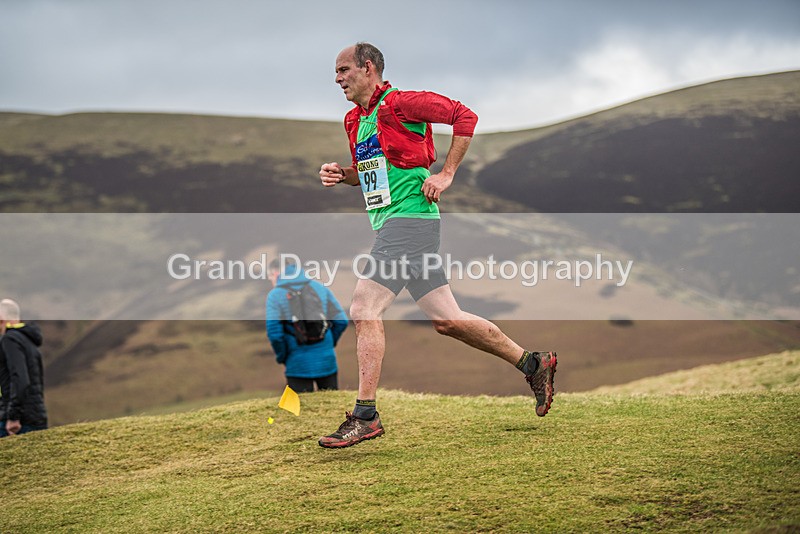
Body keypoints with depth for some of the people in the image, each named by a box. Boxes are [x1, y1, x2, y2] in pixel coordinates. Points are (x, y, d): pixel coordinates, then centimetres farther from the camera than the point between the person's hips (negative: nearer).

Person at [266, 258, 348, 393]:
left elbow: (274, 333, -13)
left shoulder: (275, 295, -4)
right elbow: (341, 321, 2)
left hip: (298, 365, -3)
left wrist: (282, 357, 3)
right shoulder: (320, 288, 6)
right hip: (327, 361, 3)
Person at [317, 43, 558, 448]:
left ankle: (365, 416, -14)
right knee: (445, 320, 8)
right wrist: (340, 174, 9)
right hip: (390, 226, 9)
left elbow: (465, 116, -10)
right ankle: (532, 364, 19)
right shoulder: (354, 121, 19)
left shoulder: (398, 103, -8)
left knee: (364, 309, -16)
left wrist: (446, 174, -13)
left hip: (408, 217, -9)